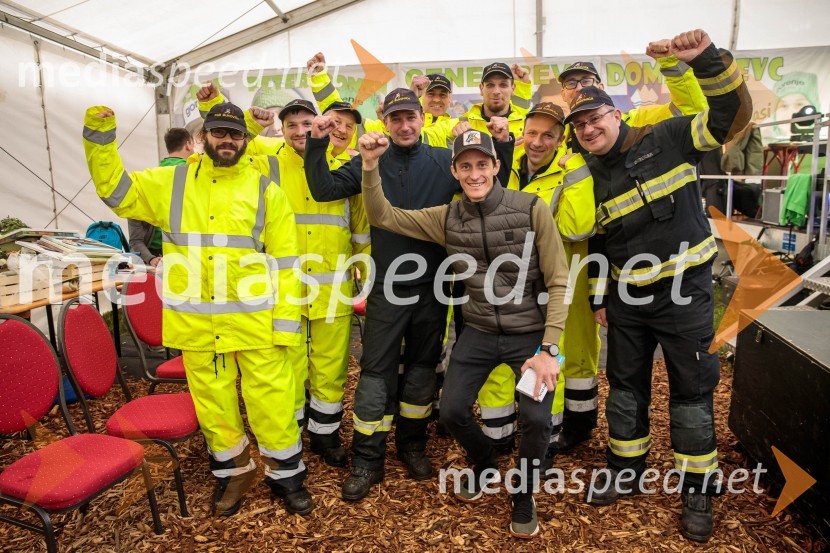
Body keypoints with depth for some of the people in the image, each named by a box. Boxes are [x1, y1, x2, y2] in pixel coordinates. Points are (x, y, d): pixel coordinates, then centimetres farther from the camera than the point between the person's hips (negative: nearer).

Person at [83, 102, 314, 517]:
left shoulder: (265, 190, 1)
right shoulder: (170, 184, 8)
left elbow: (285, 261, -1)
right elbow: (114, 189, 12)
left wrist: (286, 320, -6)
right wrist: (100, 137, -2)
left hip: (255, 320, -2)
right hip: (197, 323, 2)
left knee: (271, 403, 5)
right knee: (214, 404, 14)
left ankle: (286, 474, 25)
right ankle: (233, 471, 34)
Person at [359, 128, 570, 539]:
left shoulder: (532, 209, -13)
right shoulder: (447, 218, -2)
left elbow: (558, 282, -12)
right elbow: (382, 216, 1)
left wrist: (548, 348, -18)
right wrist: (370, 165, -14)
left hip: (530, 333, -3)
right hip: (479, 332, 4)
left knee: (536, 419, -17)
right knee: (452, 412, 0)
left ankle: (523, 493, 16)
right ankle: (484, 465, 36)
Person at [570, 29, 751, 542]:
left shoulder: (665, 140, -6)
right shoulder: (589, 179, 5)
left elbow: (733, 115, -14)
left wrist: (708, 60, -27)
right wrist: (599, 297, 10)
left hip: (684, 289, -4)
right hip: (626, 298, 4)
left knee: (692, 387, 6)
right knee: (626, 383, 13)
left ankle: (698, 488, 24)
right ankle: (626, 469, 32)